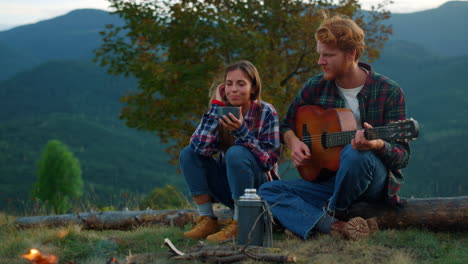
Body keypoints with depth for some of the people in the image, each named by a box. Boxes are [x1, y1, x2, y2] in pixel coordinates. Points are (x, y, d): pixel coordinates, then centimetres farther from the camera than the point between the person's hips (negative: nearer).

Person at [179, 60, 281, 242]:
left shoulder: (266, 113, -11)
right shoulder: (221, 111, -2)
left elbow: (269, 160, -18)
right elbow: (200, 146, -18)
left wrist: (241, 131, -29)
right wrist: (216, 105, -16)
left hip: (260, 185, -5)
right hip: (229, 188, 5)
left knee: (236, 153, -32)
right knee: (188, 154, -12)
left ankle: (238, 224, -21)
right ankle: (207, 220, -9)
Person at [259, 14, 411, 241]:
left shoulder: (389, 92, -9)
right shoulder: (316, 87, 4)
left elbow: (402, 156, -11)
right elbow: (288, 124, 19)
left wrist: (378, 144, -33)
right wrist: (293, 142, -4)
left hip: (376, 185, -5)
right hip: (329, 182, 5)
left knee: (354, 153, -38)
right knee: (267, 191, -14)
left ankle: (331, 214, -11)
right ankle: (336, 228, -33)